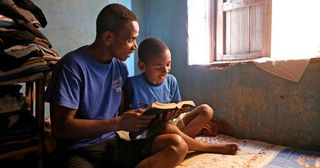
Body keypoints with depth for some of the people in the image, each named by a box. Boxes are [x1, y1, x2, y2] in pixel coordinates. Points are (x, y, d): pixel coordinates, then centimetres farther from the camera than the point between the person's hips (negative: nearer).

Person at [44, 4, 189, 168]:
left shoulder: (121, 67, 7)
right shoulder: (73, 65, -12)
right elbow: (61, 127, -15)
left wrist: (151, 115, -1)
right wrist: (118, 123, -19)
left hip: (113, 145, 7)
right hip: (77, 152, -6)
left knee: (178, 145, -17)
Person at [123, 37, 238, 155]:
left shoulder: (171, 81, -2)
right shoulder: (132, 84, -16)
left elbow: (176, 108, 7)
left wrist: (175, 112, -17)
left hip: (167, 123, 6)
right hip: (144, 134, -5)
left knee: (206, 110, -5)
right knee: (169, 129, -39)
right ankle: (210, 147, -15)